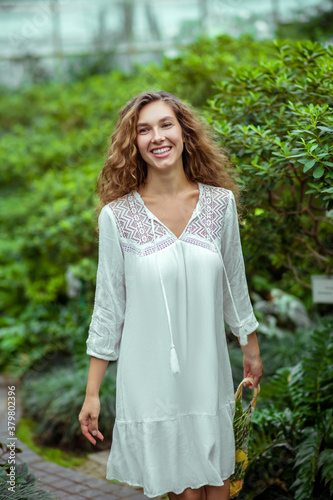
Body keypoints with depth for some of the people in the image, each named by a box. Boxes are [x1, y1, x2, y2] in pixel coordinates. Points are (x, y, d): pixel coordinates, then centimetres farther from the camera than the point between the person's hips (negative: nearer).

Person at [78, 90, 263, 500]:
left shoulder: (220, 203, -2)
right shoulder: (117, 216, -8)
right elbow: (108, 307, -2)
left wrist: (251, 350, 18)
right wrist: (92, 393, 0)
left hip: (208, 372, 2)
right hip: (151, 378, -2)